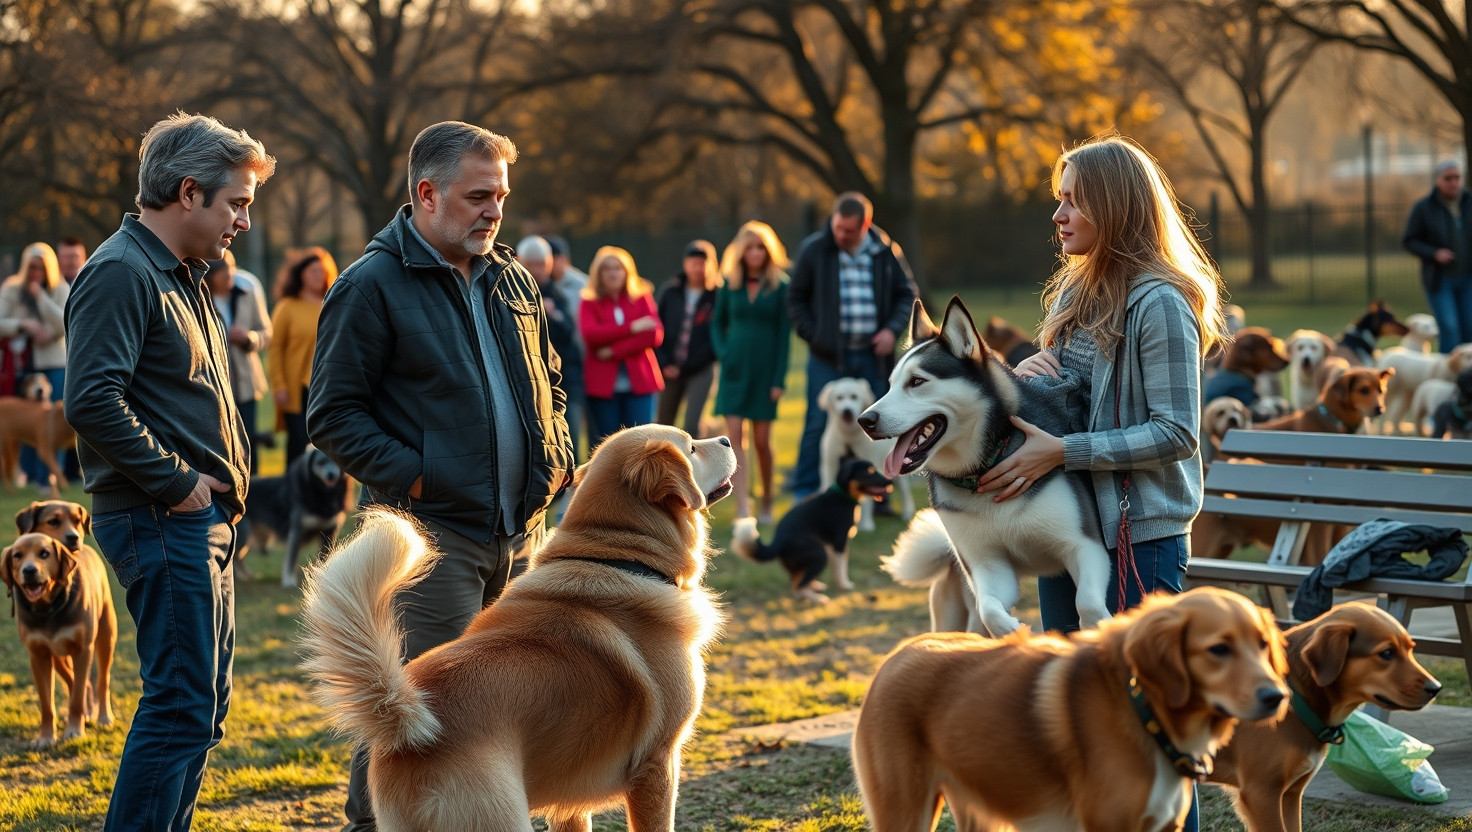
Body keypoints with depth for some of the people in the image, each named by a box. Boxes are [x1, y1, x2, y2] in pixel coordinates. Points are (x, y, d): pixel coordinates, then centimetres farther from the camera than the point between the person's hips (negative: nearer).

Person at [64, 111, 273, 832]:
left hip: (204, 523, 10)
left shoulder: (181, 274, 19)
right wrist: (176, 482, -19)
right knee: (183, 705, -11)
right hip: (163, 523, -10)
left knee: (201, 702, 14)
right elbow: (92, 399, -24)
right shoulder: (121, 272, -14)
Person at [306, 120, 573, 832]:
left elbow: (546, 380, 27)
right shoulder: (371, 286, -7)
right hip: (433, 534, -7)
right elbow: (332, 415, -8)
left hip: (519, 531, 7)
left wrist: (556, 457, 9)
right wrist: (412, 477, -16)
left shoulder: (512, 280, 14)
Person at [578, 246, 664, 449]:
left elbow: (655, 335, -4)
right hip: (603, 385, 0)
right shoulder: (590, 303, 8)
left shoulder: (642, 299, 11)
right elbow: (590, 334, -11)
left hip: (638, 384, 1)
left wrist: (614, 351, -11)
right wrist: (631, 328, -13)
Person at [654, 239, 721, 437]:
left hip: (701, 371, -3)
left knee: (692, 427, -13)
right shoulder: (670, 292, 3)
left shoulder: (718, 297, -5)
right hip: (670, 370, 3)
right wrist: (664, 363, -5)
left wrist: (692, 364, -11)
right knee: (663, 424, 13)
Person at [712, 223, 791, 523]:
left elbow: (784, 334, -2)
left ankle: (766, 502, 21)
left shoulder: (780, 286, 0)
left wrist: (779, 379, -7)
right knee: (734, 436, -9)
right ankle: (742, 507, -12)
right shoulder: (730, 284, 6)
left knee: (761, 440, 3)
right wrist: (722, 352, -4)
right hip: (735, 369, 2)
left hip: (765, 370, -2)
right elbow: (718, 323, 14)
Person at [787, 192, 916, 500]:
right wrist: (813, 336, -5)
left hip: (873, 356, 2)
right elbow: (796, 299, 5)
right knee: (819, 425, -3)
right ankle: (804, 495, 3)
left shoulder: (885, 251, 4)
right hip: (828, 358, -2)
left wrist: (893, 329, -4)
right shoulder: (814, 250, -2)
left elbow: (906, 294, 13)